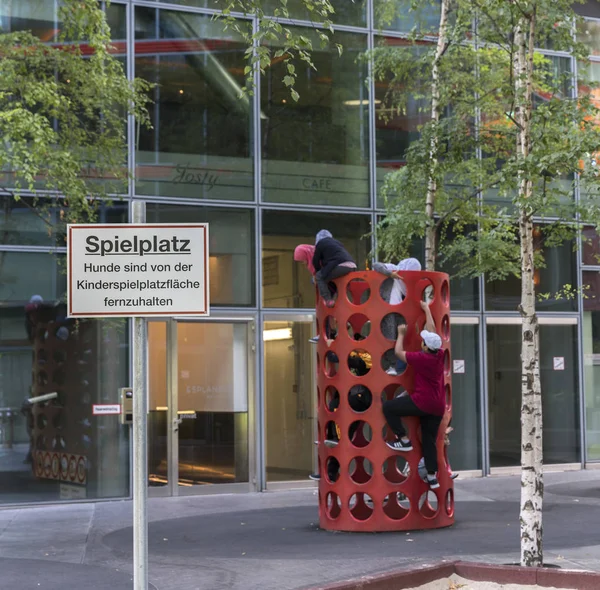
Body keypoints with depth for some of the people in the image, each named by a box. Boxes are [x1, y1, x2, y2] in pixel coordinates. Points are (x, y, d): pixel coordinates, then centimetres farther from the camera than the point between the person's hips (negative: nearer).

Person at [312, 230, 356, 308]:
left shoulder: (320, 243, 14)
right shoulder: (337, 242, 35)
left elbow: (316, 261, 16)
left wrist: (319, 271, 35)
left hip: (340, 266, -8)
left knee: (319, 277, 3)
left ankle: (328, 299, -9)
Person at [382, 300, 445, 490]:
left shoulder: (421, 358, -16)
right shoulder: (439, 355, 2)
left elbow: (398, 352, -6)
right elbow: (432, 330, 16)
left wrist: (401, 334, 8)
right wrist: (427, 309, 26)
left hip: (422, 402, -8)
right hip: (438, 406, 8)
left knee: (388, 407, 2)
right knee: (429, 441, 13)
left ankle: (404, 441, 3)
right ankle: (433, 478, 12)